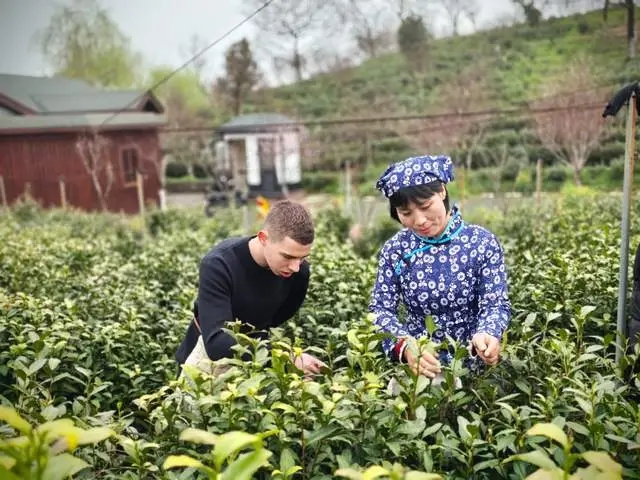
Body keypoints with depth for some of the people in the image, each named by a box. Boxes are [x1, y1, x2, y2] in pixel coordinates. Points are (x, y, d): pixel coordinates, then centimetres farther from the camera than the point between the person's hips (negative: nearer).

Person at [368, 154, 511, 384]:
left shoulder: (482, 243, -6)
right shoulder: (395, 249, -2)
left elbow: (495, 304, -6)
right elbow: (380, 309, -4)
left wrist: (486, 335, -28)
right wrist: (405, 346, -23)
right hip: (414, 366, 0)